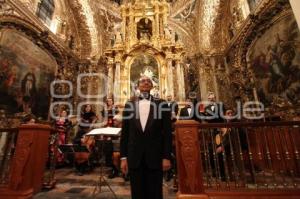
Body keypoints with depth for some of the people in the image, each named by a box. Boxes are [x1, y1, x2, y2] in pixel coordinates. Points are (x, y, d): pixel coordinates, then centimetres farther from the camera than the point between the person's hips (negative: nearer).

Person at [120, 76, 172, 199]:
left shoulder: (162, 104, 1)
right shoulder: (129, 105, 5)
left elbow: (167, 132, -1)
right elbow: (124, 133, 5)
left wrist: (167, 157, -5)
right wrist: (123, 157, 2)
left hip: (155, 157, -1)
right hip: (135, 157, 2)